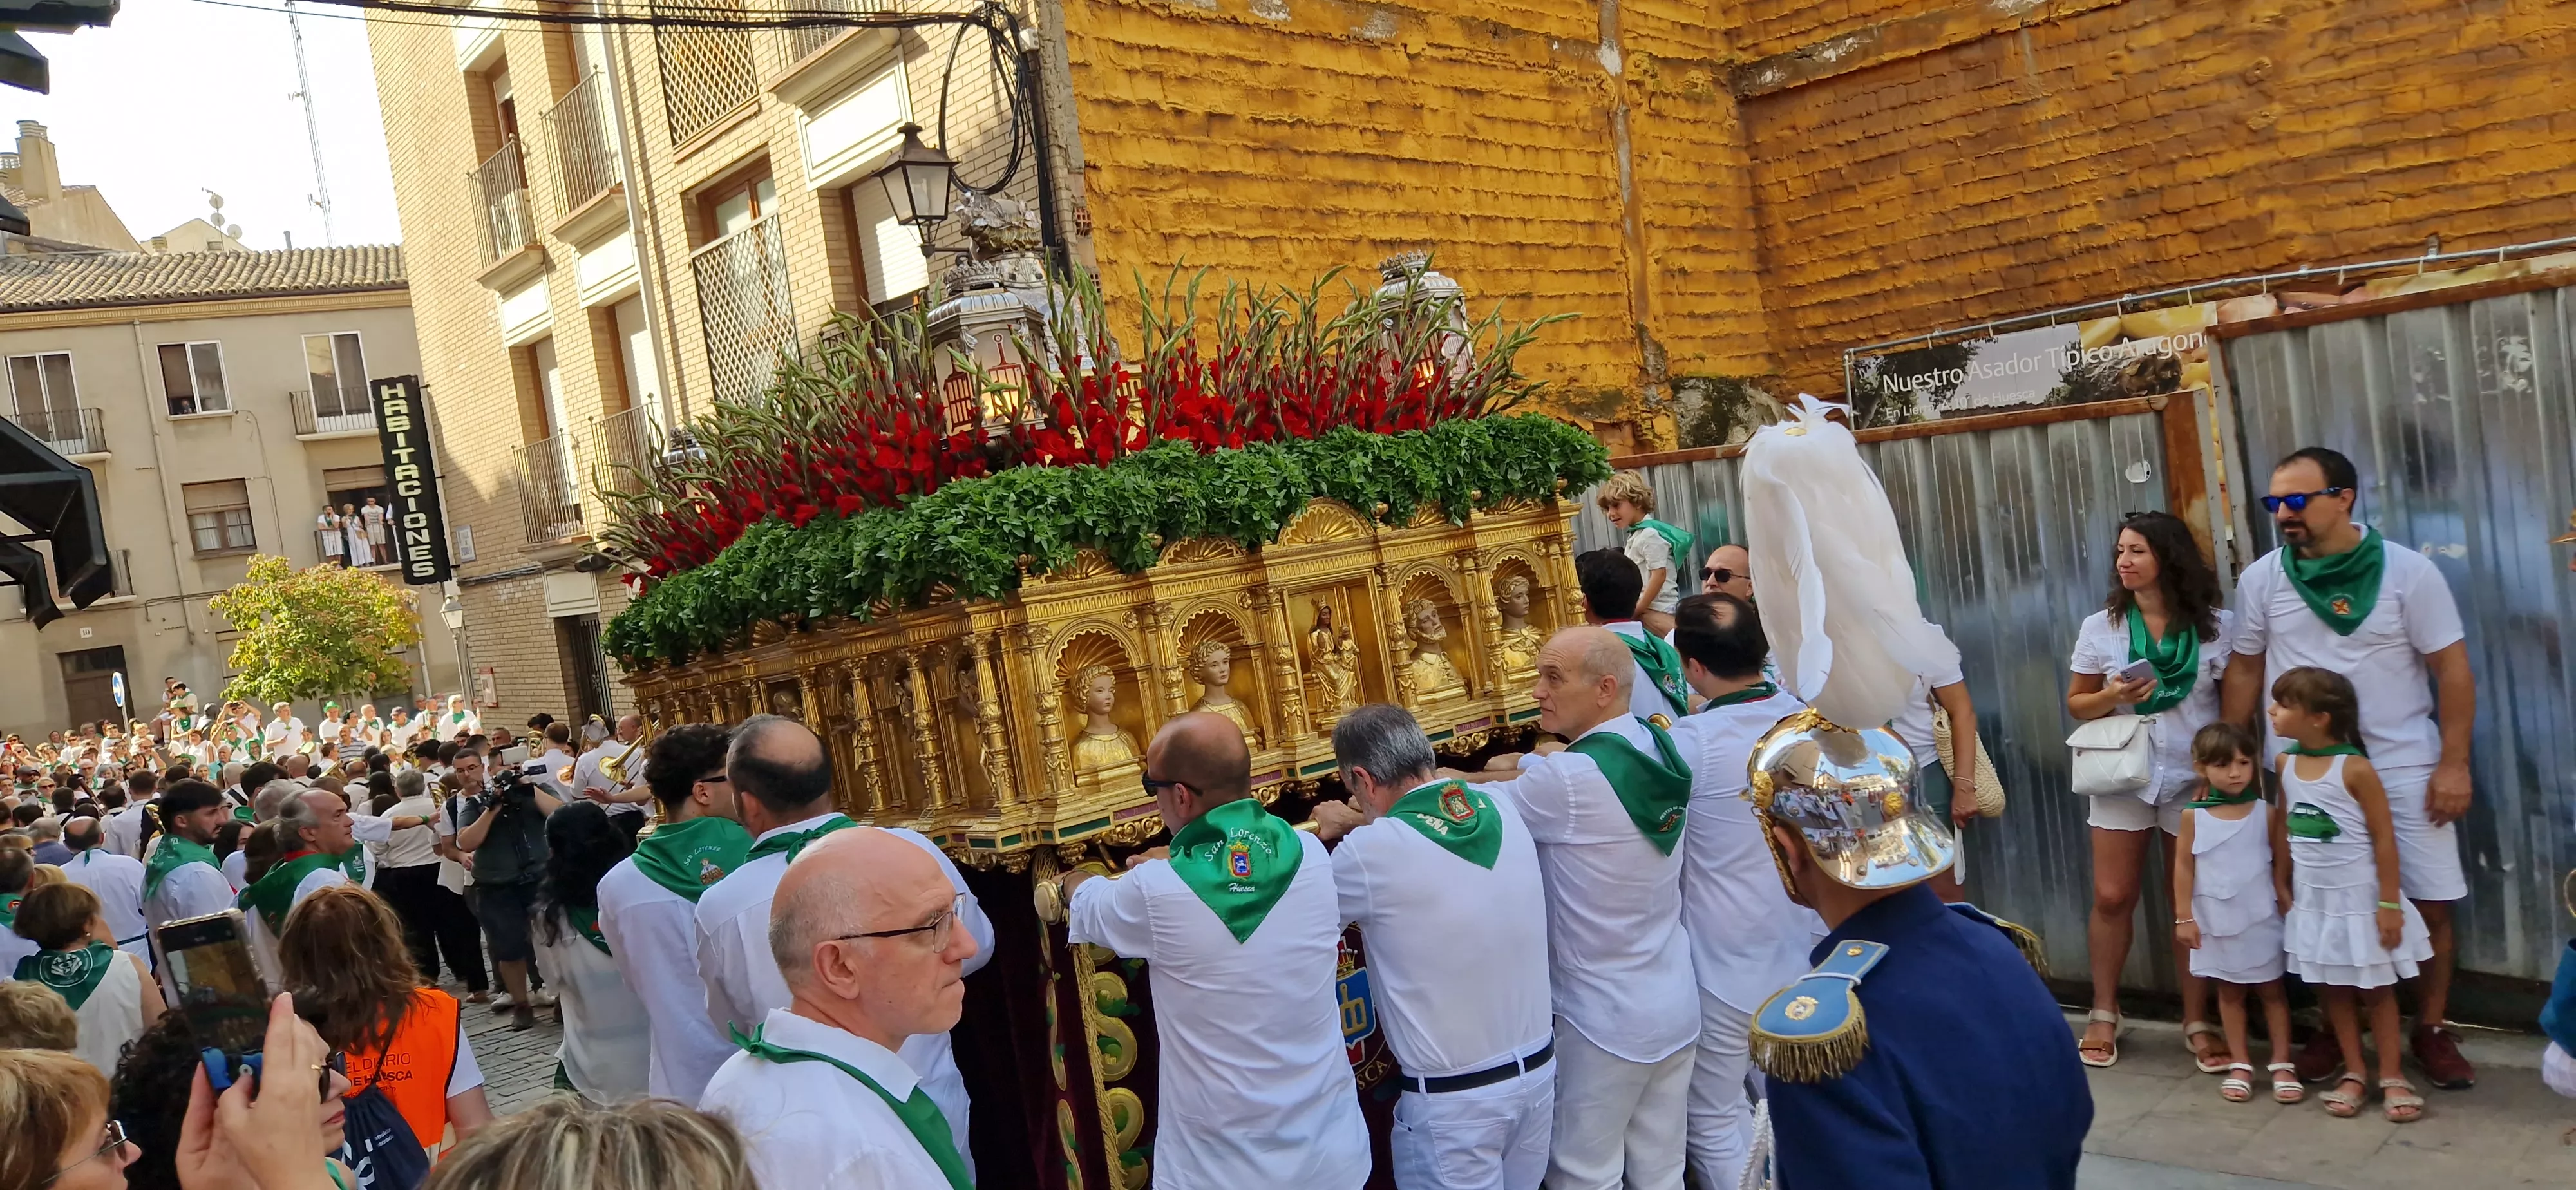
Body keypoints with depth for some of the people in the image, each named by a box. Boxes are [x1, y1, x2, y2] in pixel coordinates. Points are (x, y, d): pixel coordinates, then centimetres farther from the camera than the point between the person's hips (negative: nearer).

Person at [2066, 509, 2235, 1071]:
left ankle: (2197, 1022, 17)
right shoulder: (2099, 626, 1)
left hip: (2197, 778, -1)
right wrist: (2113, 696, -15)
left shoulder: (2217, 624, -2)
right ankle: (2104, 1014, 16)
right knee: (2112, 897, 2)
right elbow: (2077, 702, 6)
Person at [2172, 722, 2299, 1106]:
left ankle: (2282, 1064, 17)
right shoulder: (2193, 816, -6)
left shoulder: (2266, 813, -5)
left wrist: (2289, 908, -4)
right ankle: (2240, 1065, 19)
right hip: (2215, 920, 0)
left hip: (2260, 918, 0)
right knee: (2229, 992, 11)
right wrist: (2184, 917, -3)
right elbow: (2184, 867, -2)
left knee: (2271, 989, 8)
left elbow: (2282, 866, 0)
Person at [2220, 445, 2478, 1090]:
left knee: (2429, 905, 3)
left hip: (2405, 771, -1)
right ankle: (2335, 1029, 21)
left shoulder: (2408, 571, -6)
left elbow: (2452, 669, -4)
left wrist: (2454, 764, -9)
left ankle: (2432, 1031, 20)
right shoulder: (2261, 580, 1)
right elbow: (2245, 671, 8)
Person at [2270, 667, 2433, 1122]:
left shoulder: (2354, 768, -19)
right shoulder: (2285, 764, -2)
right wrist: (2284, 887, 10)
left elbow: (2384, 839, -15)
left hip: (2359, 896, -5)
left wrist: (2389, 904, -14)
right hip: (2313, 899, 5)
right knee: (2332, 988, 13)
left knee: (2376, 989, 8)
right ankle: (2353, 1073, 24)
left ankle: (2392, 1077, 19)